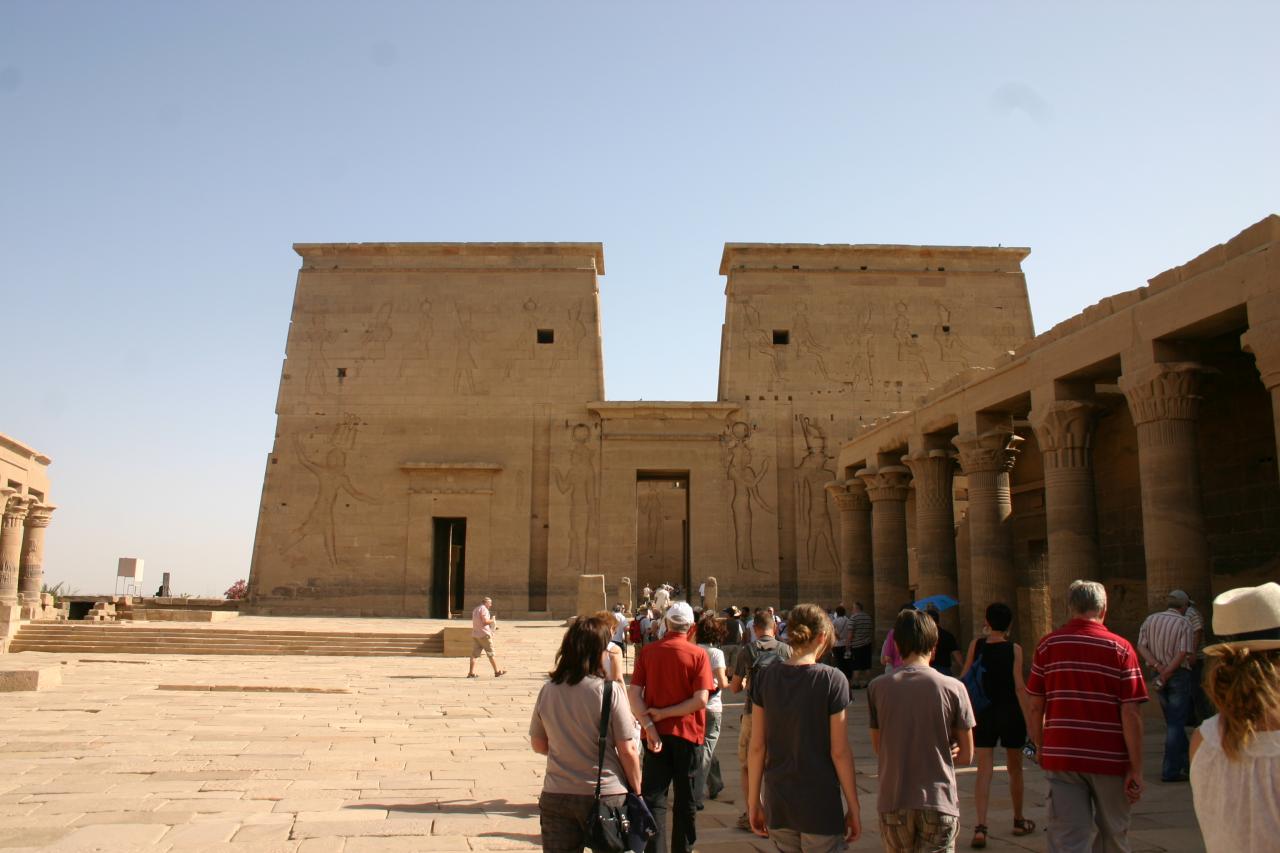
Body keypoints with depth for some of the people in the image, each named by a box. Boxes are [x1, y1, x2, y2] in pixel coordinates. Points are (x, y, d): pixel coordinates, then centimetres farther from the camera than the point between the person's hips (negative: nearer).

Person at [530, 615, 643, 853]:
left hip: (555, 797, 3)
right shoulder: (609, 691, -14)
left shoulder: (547, 691, -2)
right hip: (605, 796, -3)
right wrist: (637, 792, 1)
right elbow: (628, 751, -12)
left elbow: (538, 745, 9)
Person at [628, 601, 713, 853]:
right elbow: (701, 700, -17)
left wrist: (649, 726, -14)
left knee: (654, 796, 7)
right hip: (687, 733, -1)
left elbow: (634, 694, -10)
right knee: (685, 798, 14)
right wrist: (665, 713, -11)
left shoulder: (647, 652, -3)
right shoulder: (698, 655, -8)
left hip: (656, 733, 1)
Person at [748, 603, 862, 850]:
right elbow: (839, 751, -10)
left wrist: (754, 801, 10)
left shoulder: (765, 678, -2)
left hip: (777, 804, 4)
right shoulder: (832, 679, -12)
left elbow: (757, 746, 1)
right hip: (820, 803, -4)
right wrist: (854, 807, 1)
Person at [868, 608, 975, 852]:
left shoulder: (877, 687, -4)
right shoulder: (953, 688, -8)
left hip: (893, 804, 2)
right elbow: (966, 755, 0)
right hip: (939, 804, -2)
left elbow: (878, 748, 5)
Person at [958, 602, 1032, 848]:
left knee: (984, 771, 1)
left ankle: (980, 827, -10)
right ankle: (1019, 821, 33)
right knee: (1015, 769, 17)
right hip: (1010, 713, -1)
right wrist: (1031, 717, -11)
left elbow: (964, 678, 1)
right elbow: (1019, 686, -14)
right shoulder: (1014, 649, -9)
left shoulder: (976, 645, -3)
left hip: (983, 715, 1)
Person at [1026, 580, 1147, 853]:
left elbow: (1034, 707, 1)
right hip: (1110, 759, -1)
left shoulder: (1047, 645, 1)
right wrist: (1136, 769, -5)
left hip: (1061, 756, 1)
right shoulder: (1121, 649, -4)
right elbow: (1131, 714, -9)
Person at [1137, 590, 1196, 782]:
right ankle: (1170, 771, -2)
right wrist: (1166, 673, -12)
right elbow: (1186, 654, -17)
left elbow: (1141, 647, -4)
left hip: (1157, 674, 5)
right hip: (1179, 674, -5)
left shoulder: (1150, 620, 5)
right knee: (1176, 724, -1)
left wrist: (1158, 667, -12)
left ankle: (1188, 763, 27)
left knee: (1173, 721, 17)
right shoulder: (1184, 623, -8)